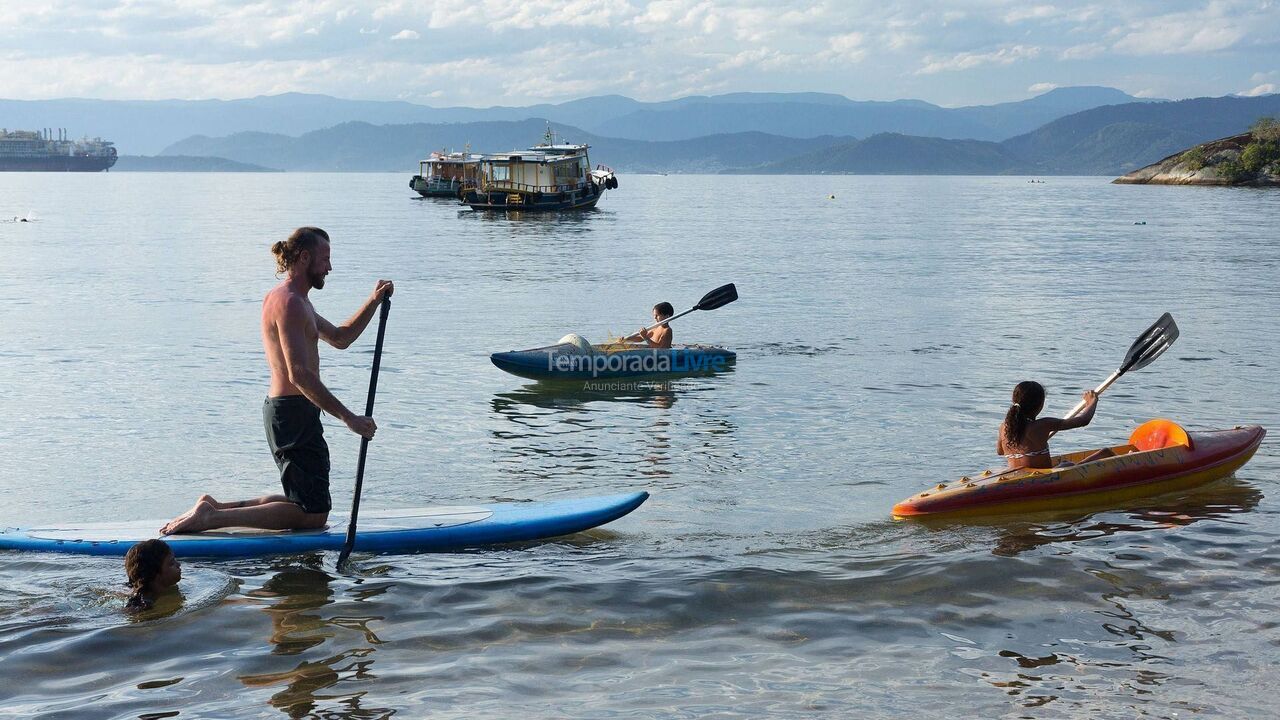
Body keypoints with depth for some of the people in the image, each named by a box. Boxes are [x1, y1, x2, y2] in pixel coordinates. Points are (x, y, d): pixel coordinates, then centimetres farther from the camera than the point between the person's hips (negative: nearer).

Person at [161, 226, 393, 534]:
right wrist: (347, 417, -22)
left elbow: (340, 338, 29)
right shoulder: (290, 302, -15)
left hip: (283, 409, 10)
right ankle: (213, 517, -11)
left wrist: (374, 301, 16)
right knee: (313, 514, -7)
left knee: (306, 501, 18)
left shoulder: (296, 301, 18)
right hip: (295, 413, -10)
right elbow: (300, 375, -23)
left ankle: (215, 508, 14)